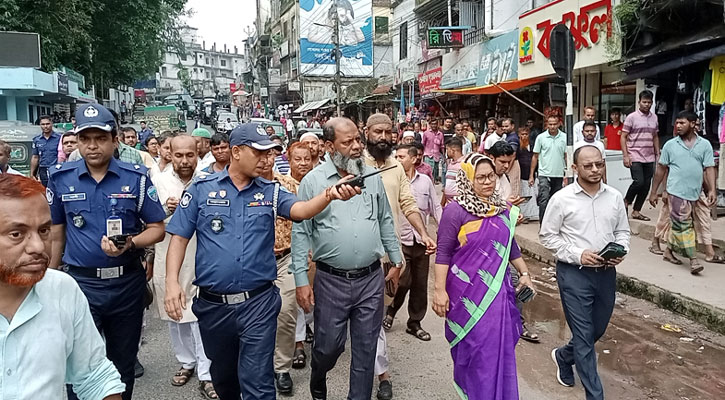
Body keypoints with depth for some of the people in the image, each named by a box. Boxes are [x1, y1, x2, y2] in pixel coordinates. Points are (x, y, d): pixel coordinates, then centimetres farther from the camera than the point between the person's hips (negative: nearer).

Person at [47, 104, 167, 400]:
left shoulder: (136, 177, -4)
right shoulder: (60, 178, -1)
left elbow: (157, 228, -2)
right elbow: (56, 232, 9)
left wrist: (129, 243, -20)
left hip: (128, 282, 0)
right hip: (80, 283, 0)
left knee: (124, 361, 16)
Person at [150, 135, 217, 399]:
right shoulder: (158, 182, 1)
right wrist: (165, 209, -16)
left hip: (200, 260, -2)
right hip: (168, 260, 3)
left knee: (201, 315, -2)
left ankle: (205, 375, 7)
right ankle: (186, 363, 33)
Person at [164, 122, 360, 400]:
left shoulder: (270, 192, 2)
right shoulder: (201, 188, 0)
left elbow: (301, 210, -16)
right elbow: (180, 237, 0)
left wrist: (328, 194, -37)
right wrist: (172, 283, -12)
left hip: (258, 303, -1)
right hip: (213, 304, 1)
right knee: (223, 377, 22)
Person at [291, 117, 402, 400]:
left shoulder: (373, 177, 5)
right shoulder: (312, 181, -5)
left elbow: (386, 221, 13)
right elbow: (301, 232, -5)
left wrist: (396, 260, 14)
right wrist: (301, 280, -8)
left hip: (371, 279, 2)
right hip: (331, 281, -2)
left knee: (366, 348, 10)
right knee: (328, 345, 12)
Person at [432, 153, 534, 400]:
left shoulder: (503, 209, 7)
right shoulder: (456, 210, -12)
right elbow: (444, 253, -11)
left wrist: (524, 273, 16)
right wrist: (440, 290, -14)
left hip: (498, 289, 6)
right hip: (468, 291, -5)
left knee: (501, 346, 10)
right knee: (477, 347, 0)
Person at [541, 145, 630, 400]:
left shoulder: (615, 197, 2)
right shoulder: (561, 199, -10)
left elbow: (622, 231, 12)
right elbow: (547, 236, -6)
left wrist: (620, 251, -9)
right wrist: (578, 255, -17)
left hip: (606, 272, 5)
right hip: (574, 273, -5)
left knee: (598, 330, 19)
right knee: (584, 336, 0)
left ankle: (563, 356, 47)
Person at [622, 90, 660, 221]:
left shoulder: (654, 117, 12)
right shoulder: (632, 117, -4)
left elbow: (655, 137, 20)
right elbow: (623, 137, -5)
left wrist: (658, 154, 12)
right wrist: (625, 156, -13)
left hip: (649, 158, 6)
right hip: (635, 157, -6)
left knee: (646, 186, 5)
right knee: (639, 182, -16)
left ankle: (636, 211, 14)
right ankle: (626, 201, 9)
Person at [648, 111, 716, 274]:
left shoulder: (705, 145, 5)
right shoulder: (670, 145, 2)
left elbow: (709, 169, 2)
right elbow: (661, 169, 6)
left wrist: (712, 190, -10)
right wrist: (653, 192, 6)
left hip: (694, 193, 2)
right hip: (676, 192, -2)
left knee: (677, 224, 12)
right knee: (683, 225, -7)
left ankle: (669, 251, 27)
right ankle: (693, 260, -5)